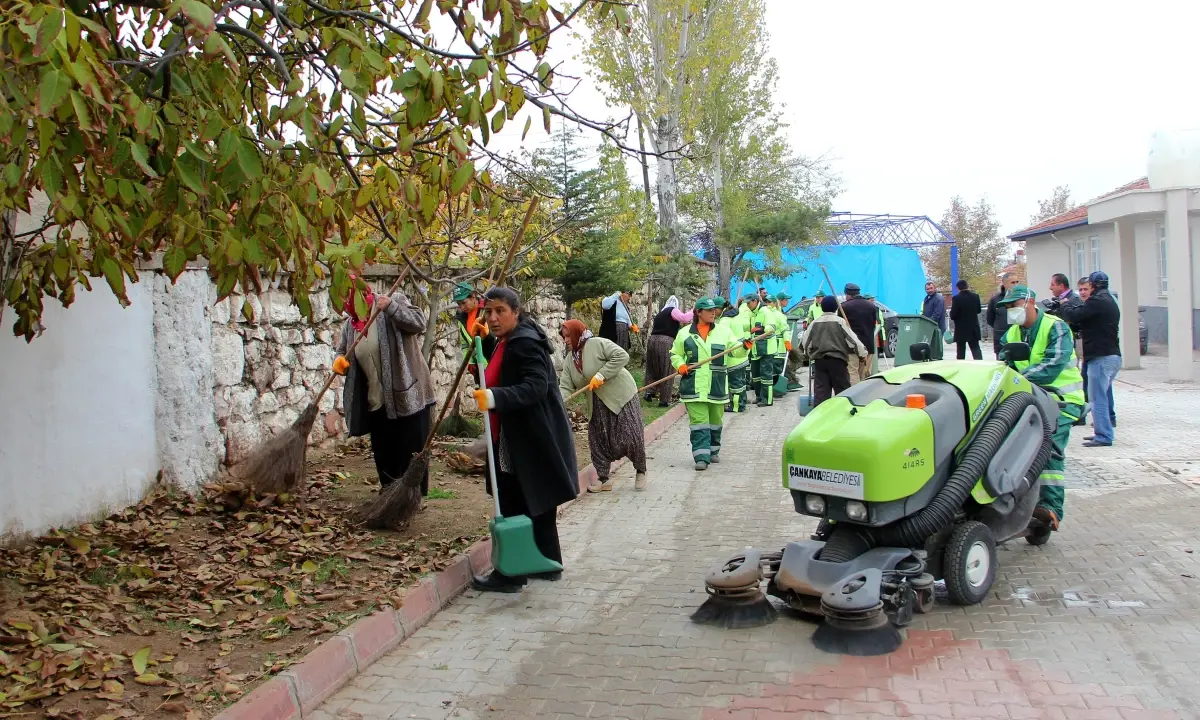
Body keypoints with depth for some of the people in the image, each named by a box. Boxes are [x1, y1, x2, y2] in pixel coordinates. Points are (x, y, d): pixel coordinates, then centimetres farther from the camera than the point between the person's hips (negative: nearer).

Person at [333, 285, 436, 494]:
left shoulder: (394, 302, -8)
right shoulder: (350, 325, 9)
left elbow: (418, 322, -20)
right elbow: (341, 349, 20)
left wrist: (391, 307, -32)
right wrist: (339, 359, -3)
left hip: (407, 395, -7)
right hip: (376, 402, 7)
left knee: (412, 453, 1)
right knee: (383, 454, 17)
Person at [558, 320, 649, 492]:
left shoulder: (598, 344, -14)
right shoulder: (569, 362, 6)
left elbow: (622, 356, -23)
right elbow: (565, 387, -1)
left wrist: (601, 375, -26)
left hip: (621, 396, -7)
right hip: (597, 405, 7)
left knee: (631, 437, -4)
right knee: (598, 440, 3)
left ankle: (640, 472, 17)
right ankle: (603, 478, 14)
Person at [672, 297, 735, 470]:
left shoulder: (723, 330, 6)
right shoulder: (685, 333, 4)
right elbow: (675, 354, 13)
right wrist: (680, 365, -7)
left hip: (717, 386, 2)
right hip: (694, 386, -2)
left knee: (715, 421, 14)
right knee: (699, 422, -7)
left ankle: (713, 451, 31)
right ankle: (701, 457, -8)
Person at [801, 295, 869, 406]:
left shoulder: (815, 323, 6)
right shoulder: (840, 321, -5)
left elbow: (807, 341, 8)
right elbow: (852, 339, -6)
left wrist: (809, 355, 24)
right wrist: (862, 353, 4)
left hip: (819, 360, 3)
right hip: (837, 360, -3)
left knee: (820, 390, 2)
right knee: (842, 389, 4)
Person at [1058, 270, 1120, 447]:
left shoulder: (1097, 301, -13)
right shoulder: (1110, 302, 21)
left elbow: (1073, 315, -17)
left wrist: (1063, 306, 3)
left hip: (1101, 357, -10)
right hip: (1113, 355, 10)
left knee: (1097, 397, -8)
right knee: (1103, 394, 18)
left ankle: (1103, 436, -8)